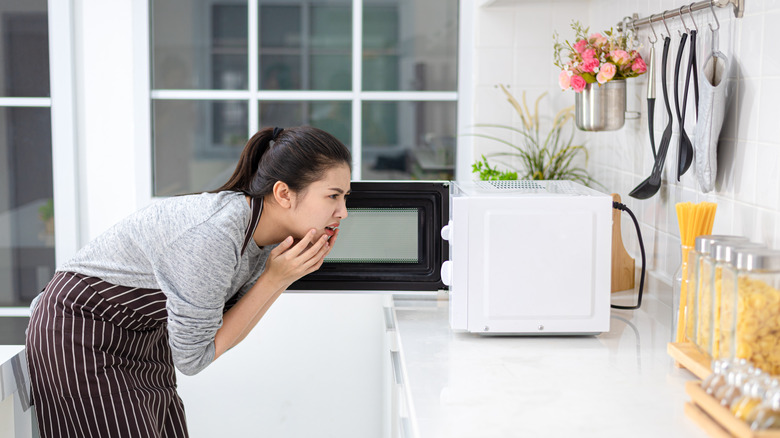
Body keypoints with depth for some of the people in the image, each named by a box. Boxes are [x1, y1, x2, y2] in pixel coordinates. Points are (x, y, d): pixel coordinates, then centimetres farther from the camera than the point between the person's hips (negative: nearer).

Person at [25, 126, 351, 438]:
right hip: (82, 340, -8)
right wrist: (273, 279, -25)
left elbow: (225, 334, -3)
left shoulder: (263, 234, -9)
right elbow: (191, 358, -22)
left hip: (145, 334, 8)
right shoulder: (212, 236, -34)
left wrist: (289, 276, -15)